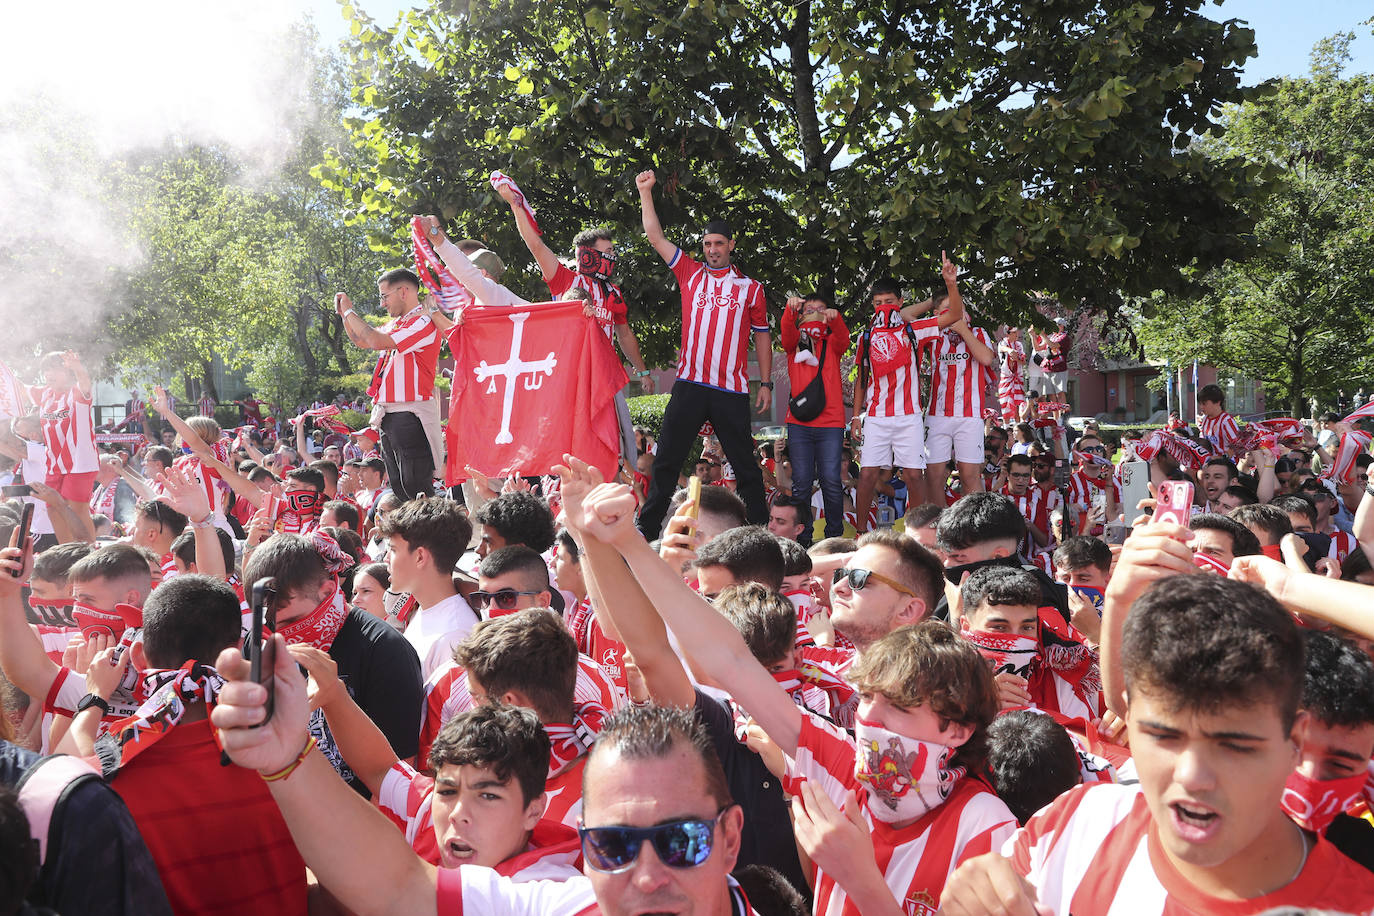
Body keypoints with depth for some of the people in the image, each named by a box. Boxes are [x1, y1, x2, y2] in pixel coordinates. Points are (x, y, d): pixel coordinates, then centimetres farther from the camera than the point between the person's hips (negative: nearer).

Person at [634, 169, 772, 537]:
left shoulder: (750, 288, 10)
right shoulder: (690, 273, 12)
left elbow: (762, 337, 12)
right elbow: (655, 236, 11)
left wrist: (766, 383, 6)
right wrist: (645, 192, 8)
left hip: (732, 390, -1)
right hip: (690, 384, 1)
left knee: (746, 466, 4)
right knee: (666, 462, 2)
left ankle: (760, 531, 11)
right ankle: (646, 529, 9)